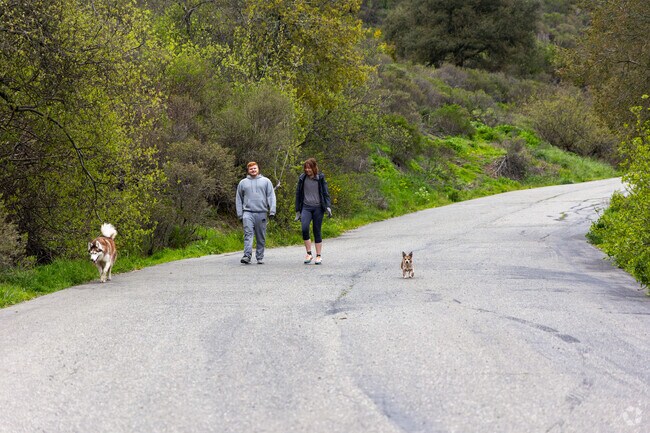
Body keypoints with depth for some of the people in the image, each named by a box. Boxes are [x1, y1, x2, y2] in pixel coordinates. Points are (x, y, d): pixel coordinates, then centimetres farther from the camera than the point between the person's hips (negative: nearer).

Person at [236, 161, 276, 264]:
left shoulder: (266, 181, 11)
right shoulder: (243, 183, 13)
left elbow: (271, 196, 5)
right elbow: (238, 200, 15)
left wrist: (272, 211, -7)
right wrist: (240, 214, 7)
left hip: (261, 213, 0)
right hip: (248, 212, 0)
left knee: (261, 237, 4)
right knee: (248, 234, -15)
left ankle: (260, 257, 12)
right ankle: (247, 256, -22)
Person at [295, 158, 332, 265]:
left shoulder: (320, 178, 3)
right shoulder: (302, 178, 7)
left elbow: (325, 193, 5)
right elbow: (298, 194, 13)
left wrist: (328, 206, -8)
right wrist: (298, 211, 12)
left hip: (318, 207, -1)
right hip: (306, 207, 1)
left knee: (317, 231, 2)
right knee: (304, 228, -20)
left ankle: (318, 256, 11)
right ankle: (309, 254, -9)